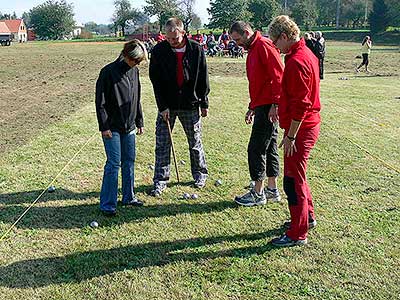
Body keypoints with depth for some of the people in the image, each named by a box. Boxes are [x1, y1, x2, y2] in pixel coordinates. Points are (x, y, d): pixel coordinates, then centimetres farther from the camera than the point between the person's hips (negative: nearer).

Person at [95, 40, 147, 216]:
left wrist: (139, 122, 16)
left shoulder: (134, 71, 7)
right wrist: (104, 126, -14)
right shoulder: (109, 72, -13)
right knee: (114, 163, -6)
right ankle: (107, 204, 3)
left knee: (129, 162, 12)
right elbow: (100, 101, -12)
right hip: (112, 127, -7)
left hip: (129, 126, 7)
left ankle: (128, 197, 25)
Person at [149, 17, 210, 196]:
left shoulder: (196, 49, -5)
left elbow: (203, 78, 2)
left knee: (195, 141, 12)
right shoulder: (159, 51, -6)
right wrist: (162, 106, -11)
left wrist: (204, 103, 3)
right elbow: (155, 80, -5)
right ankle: (160, 180, 11)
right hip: (167, 105, 0)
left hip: (190, 104, 0)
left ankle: (200, 174, 31)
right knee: (162, 144, 1)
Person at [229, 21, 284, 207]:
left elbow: (278, 76, -20)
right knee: (269, 148, 13)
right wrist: (252, 107, 26)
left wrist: (275, 104, -24)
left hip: (269, 106, -10)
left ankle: (258, 194, 4)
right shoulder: (252, 51, 20)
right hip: (261, 106, 10)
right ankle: (272, 190, 22)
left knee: (256, 149, -5)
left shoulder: (264, 46, -12)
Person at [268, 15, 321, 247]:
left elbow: (300, 105, -24)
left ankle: (298, 234, 8)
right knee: (297, 175, 23)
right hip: (309, 125, 10)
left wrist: (290, 136, -20)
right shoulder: (307, 54, 12)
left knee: (293, 181, -2)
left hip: (300, 129, -10)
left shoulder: (297, 61, -21)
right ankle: (308, 216, 38)